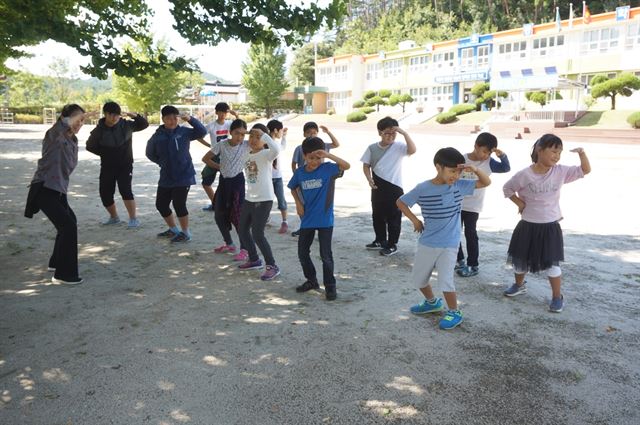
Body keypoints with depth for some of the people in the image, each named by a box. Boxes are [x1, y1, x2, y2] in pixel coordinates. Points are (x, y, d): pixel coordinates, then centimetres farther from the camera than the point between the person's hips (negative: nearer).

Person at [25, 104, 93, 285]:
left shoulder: (73, 141, 13)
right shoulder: (55, 135, -11)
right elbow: (63, 124, -34)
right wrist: (79, 114, -23)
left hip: (58, 189, 10)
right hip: (44, 189, -10)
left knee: (69, 222, 24)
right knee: (68, 226, -17)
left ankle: (56, 262, 41)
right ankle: (64, 274, -10)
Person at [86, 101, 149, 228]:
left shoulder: (126, 125, -9)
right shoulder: (99, 130, -8)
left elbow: (144, 124, 1)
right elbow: (90, 146, 5)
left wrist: (136, 116, -17)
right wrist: (105, 153, 0)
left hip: (125, 165, -2)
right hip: (107, 166, 3)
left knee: (125, 190, -19)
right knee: (105, 193, 5)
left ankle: (133, 218, -8)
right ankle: (114, 217, 29)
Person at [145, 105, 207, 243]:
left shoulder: (184, 132, -5)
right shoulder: (158, 136, 1)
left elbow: (202, 131, -16)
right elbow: (150, 153, 15)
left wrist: (191, 119, -26)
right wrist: (162, 162, 6)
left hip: (183, 176, -5)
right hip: (166, 177, 5)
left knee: (179, 204, -8)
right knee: (161, 204, 11)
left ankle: (186, 233, 10)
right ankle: (173, 229, 32)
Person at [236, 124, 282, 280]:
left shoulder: (266, 154, -14)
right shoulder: (248, 155, 10)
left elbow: (276, 150, -37)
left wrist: (263, 134, -30)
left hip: (264, 200, -9)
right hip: (249, 199, 9)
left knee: (257, 234, -10)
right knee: (243, 230, 17)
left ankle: (272, 266, 4)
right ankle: (254, 260, 35)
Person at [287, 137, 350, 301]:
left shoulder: (328, 169, -11)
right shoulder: (300, 173, 1)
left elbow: (347, 166, -28)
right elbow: (293, 188, 19)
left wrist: (328, 155, -35)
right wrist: (298, 203, 4)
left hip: (325, 220, -5)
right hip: (307, 220, 5)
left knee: (326, 255, -1)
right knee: (302, 252, 12)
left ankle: (330, 286, 16)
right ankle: (311, 280, 32)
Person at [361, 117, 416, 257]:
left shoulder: (399, 147, -10)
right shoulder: (372, 148, 0)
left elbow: (412, 150, -28)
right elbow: (366, 165, 7)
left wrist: (404, 133, -31)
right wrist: (369, 179, -8)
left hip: (394, 187, -4)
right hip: (377, 187, 4)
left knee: (393, 217, 4)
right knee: (377, 215, 16)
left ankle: (392, 245, 16)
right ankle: (380, 241, 33)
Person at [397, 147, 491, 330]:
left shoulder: (459, 185, -7)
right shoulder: (422, 189, -12)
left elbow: (487, 182, -2)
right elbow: (400, 202, 0)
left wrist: (475, 169, -19)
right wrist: (415, 220, -4)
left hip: (449, 245, -2)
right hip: (426, 243, 2)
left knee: (445, 280, -11)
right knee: (418, 278, 15)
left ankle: (455, 313, 13)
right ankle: (432, 302, 41)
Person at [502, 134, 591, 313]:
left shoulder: (561, 172, -7)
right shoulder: (524, 175, -11)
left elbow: (585, 170, -4)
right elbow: (507, 188, 3)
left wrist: (581, 153, -18)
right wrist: (519, 202, -6)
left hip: (550, 226, 0)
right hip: (528, 226, 1)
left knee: (552, 264, 2)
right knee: (520, 259, 15)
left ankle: (557, 297, 19)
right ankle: (519, 285, 41)